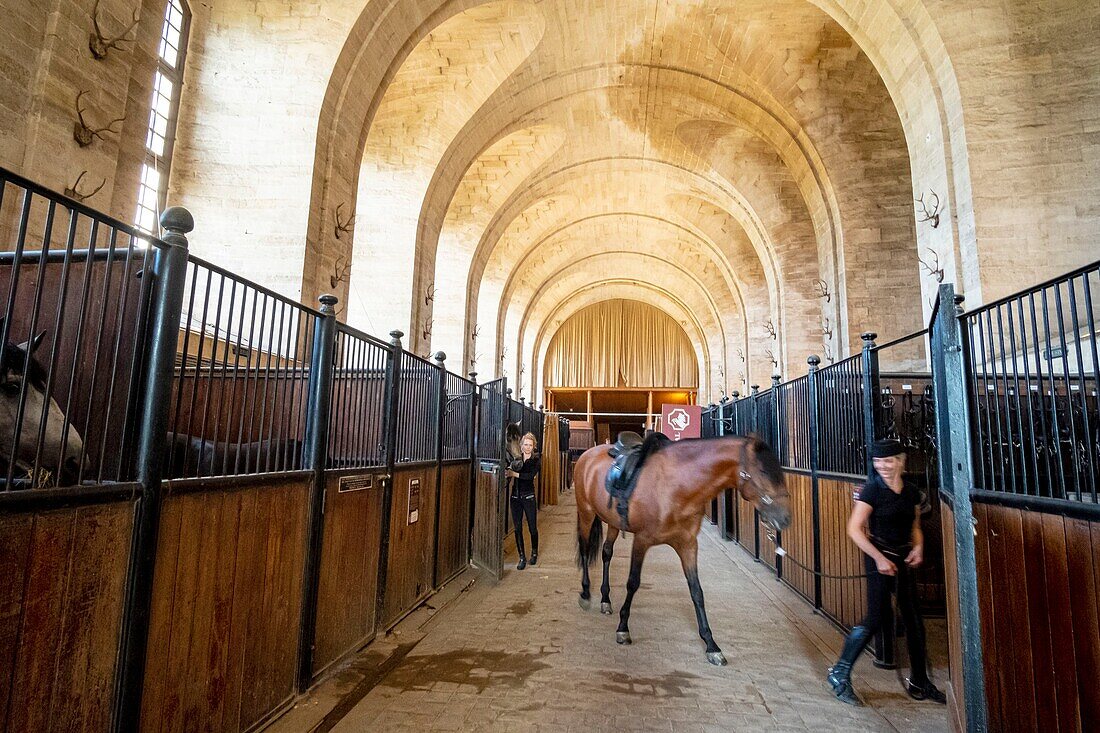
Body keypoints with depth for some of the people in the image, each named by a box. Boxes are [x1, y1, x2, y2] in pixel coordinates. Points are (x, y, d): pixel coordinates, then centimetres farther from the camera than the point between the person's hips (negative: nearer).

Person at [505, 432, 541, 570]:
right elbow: (509, 474, 2)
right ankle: (522, 557, 13)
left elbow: (531, 475, -17)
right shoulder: (516, 459, 7)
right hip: (515, 497, 2)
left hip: (528, 497, -2)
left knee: (532, 527, 6)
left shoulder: (536, 460, -2)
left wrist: (515, 474, -22)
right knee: (517, 528, 3)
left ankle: (534, 553, 29)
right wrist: (508, 472, -19)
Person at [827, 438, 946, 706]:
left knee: (913, 618, 12)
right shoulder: (872, 490, -13)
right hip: (879, 557, -6)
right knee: (876, 616, -6)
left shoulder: (912, 492, 6)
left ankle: (919, 682, 29)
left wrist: (918, 547, -2)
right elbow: (854, 529, -15)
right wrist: (879, 558, -19)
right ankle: (840, 674, 6)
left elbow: (915, 526, 17)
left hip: (904, 559, 6)